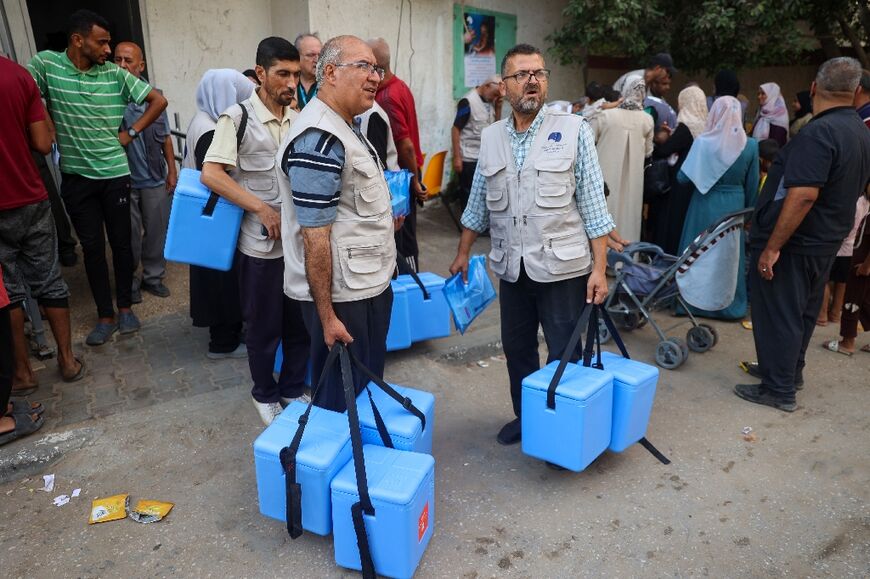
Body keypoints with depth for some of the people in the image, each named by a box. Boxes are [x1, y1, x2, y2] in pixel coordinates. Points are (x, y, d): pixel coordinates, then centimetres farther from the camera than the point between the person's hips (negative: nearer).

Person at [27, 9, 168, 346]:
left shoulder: (115, 74, -3)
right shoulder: (46, 64, -4)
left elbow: (159, 101, 3)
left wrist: (131, 133, 0)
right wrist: (47, 129, -10)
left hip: (115, 175, 0)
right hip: (75, 178, 0)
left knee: (121, 242, 8)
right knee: (92, 247, 6)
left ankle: (125, 307, 24)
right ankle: (105, 316, 17)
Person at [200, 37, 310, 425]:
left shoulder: (298, 119, 5)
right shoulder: (237, 117, -8)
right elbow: (211, 174, -15)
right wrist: (263, 209, -19)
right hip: (262, 243, -4)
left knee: (301, 321, 13)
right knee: (265, 327, 10)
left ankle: (293, 389, 34)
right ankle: (265, 394, 32)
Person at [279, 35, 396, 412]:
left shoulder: (344, 127, 11)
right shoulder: (318, 142, -21)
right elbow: (315, 238, -23)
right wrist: (326, 316, -21)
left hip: (367, 285, 10)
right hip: (342, 295, -10)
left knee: (366, 389, 23)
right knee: (341, 400, 7)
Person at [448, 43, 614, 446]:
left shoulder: (573, 130, -3)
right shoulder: (490, 138, 7)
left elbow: (593, 206, -5)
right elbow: (478, 205, 15)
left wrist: (599, 268, -10)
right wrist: (463, 253, 16)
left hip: (563, 268, -4)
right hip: (512, 269, 4)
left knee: (566, 356, 4)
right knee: (516, 350, 15)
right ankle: (525, 417, 35)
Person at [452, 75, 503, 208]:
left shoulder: (490, 101, 8)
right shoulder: (468, 101, -13)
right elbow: (455, 129, -14)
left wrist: (498, 107, -1)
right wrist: (457, 157, -17)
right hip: (469, 159, -7)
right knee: (469, 194, 2)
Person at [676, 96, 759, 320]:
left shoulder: (703, 142, -13)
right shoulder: (750, 145, -5)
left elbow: (683, 177, -11)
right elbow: (752, 185, 2)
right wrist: (749, 210, 15)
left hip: (706, 205, -2)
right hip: (734, 206, 2)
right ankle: (730, 304, 23)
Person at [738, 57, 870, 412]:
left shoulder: (819, 133, -22)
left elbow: (803, 196, -29)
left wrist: (772, 247, -26)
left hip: (792, 242, -9)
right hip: (825, 242, 9)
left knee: (778, 314, 1)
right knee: (803, 311, 20)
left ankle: (779, 389, 10)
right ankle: (791, 371, 36)